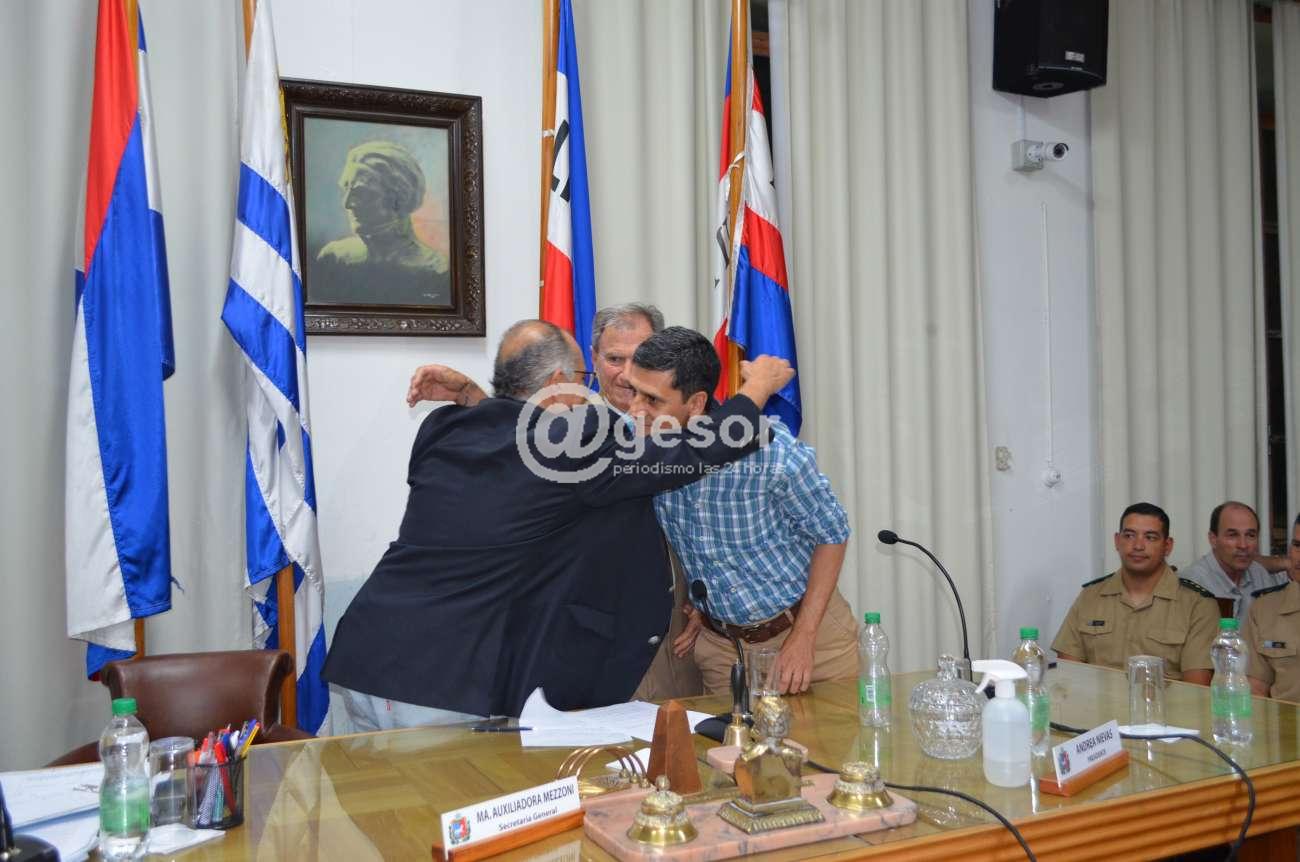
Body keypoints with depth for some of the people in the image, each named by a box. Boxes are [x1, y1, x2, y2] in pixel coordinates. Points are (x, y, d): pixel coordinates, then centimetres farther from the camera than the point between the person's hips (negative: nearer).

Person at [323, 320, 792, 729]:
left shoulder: (440, 430, 5)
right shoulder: (569, 447, -10)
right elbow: (694, 453, -2)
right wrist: (758, 386, 13)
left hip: (364, 663, 7)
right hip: (445, 690, -6)